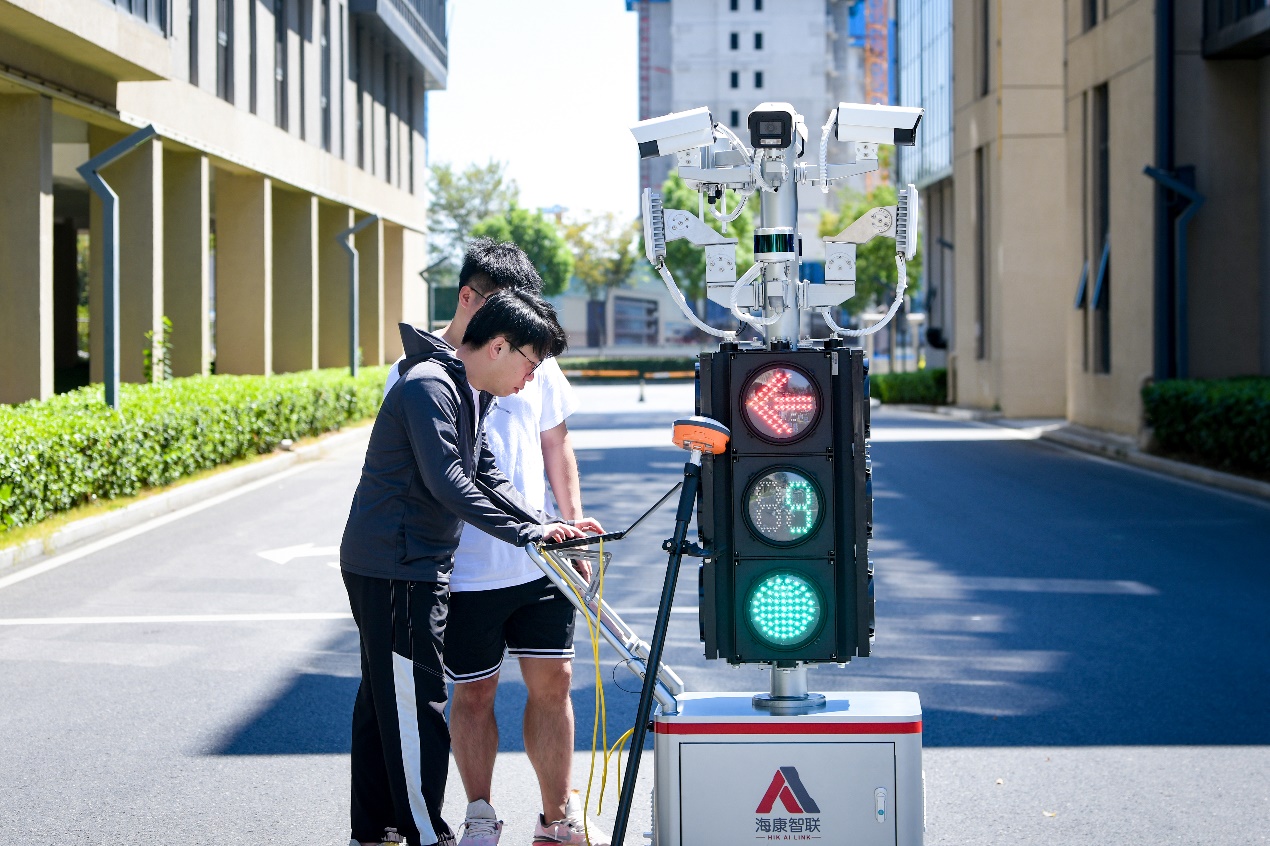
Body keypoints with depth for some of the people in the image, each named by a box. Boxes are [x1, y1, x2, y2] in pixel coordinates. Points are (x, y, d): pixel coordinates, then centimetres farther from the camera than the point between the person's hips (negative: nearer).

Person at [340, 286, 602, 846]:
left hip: (413, 568, 11)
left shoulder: (471, 393, 15)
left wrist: (551, 526, 1)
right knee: (416, 702, -6)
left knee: (385, 697, 16)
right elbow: (447, 482, -25)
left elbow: (486, 477, 14)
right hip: (394, 567, -11)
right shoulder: (428, 385, -17)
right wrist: (529, 533, -22)